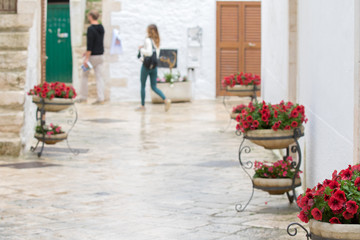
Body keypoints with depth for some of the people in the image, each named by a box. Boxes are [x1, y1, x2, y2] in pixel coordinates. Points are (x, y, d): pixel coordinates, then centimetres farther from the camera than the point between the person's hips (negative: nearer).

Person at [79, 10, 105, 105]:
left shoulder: (91, 29, -17)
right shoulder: (101, 28, 9)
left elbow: (89, 44, -22)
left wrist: (87, 58, -21)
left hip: (92, 56, -7)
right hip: (100, 55, 7)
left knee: (85, 76, 8)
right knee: (99, 77, 4)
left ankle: (83, 97, 13)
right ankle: (101, 98, -3)